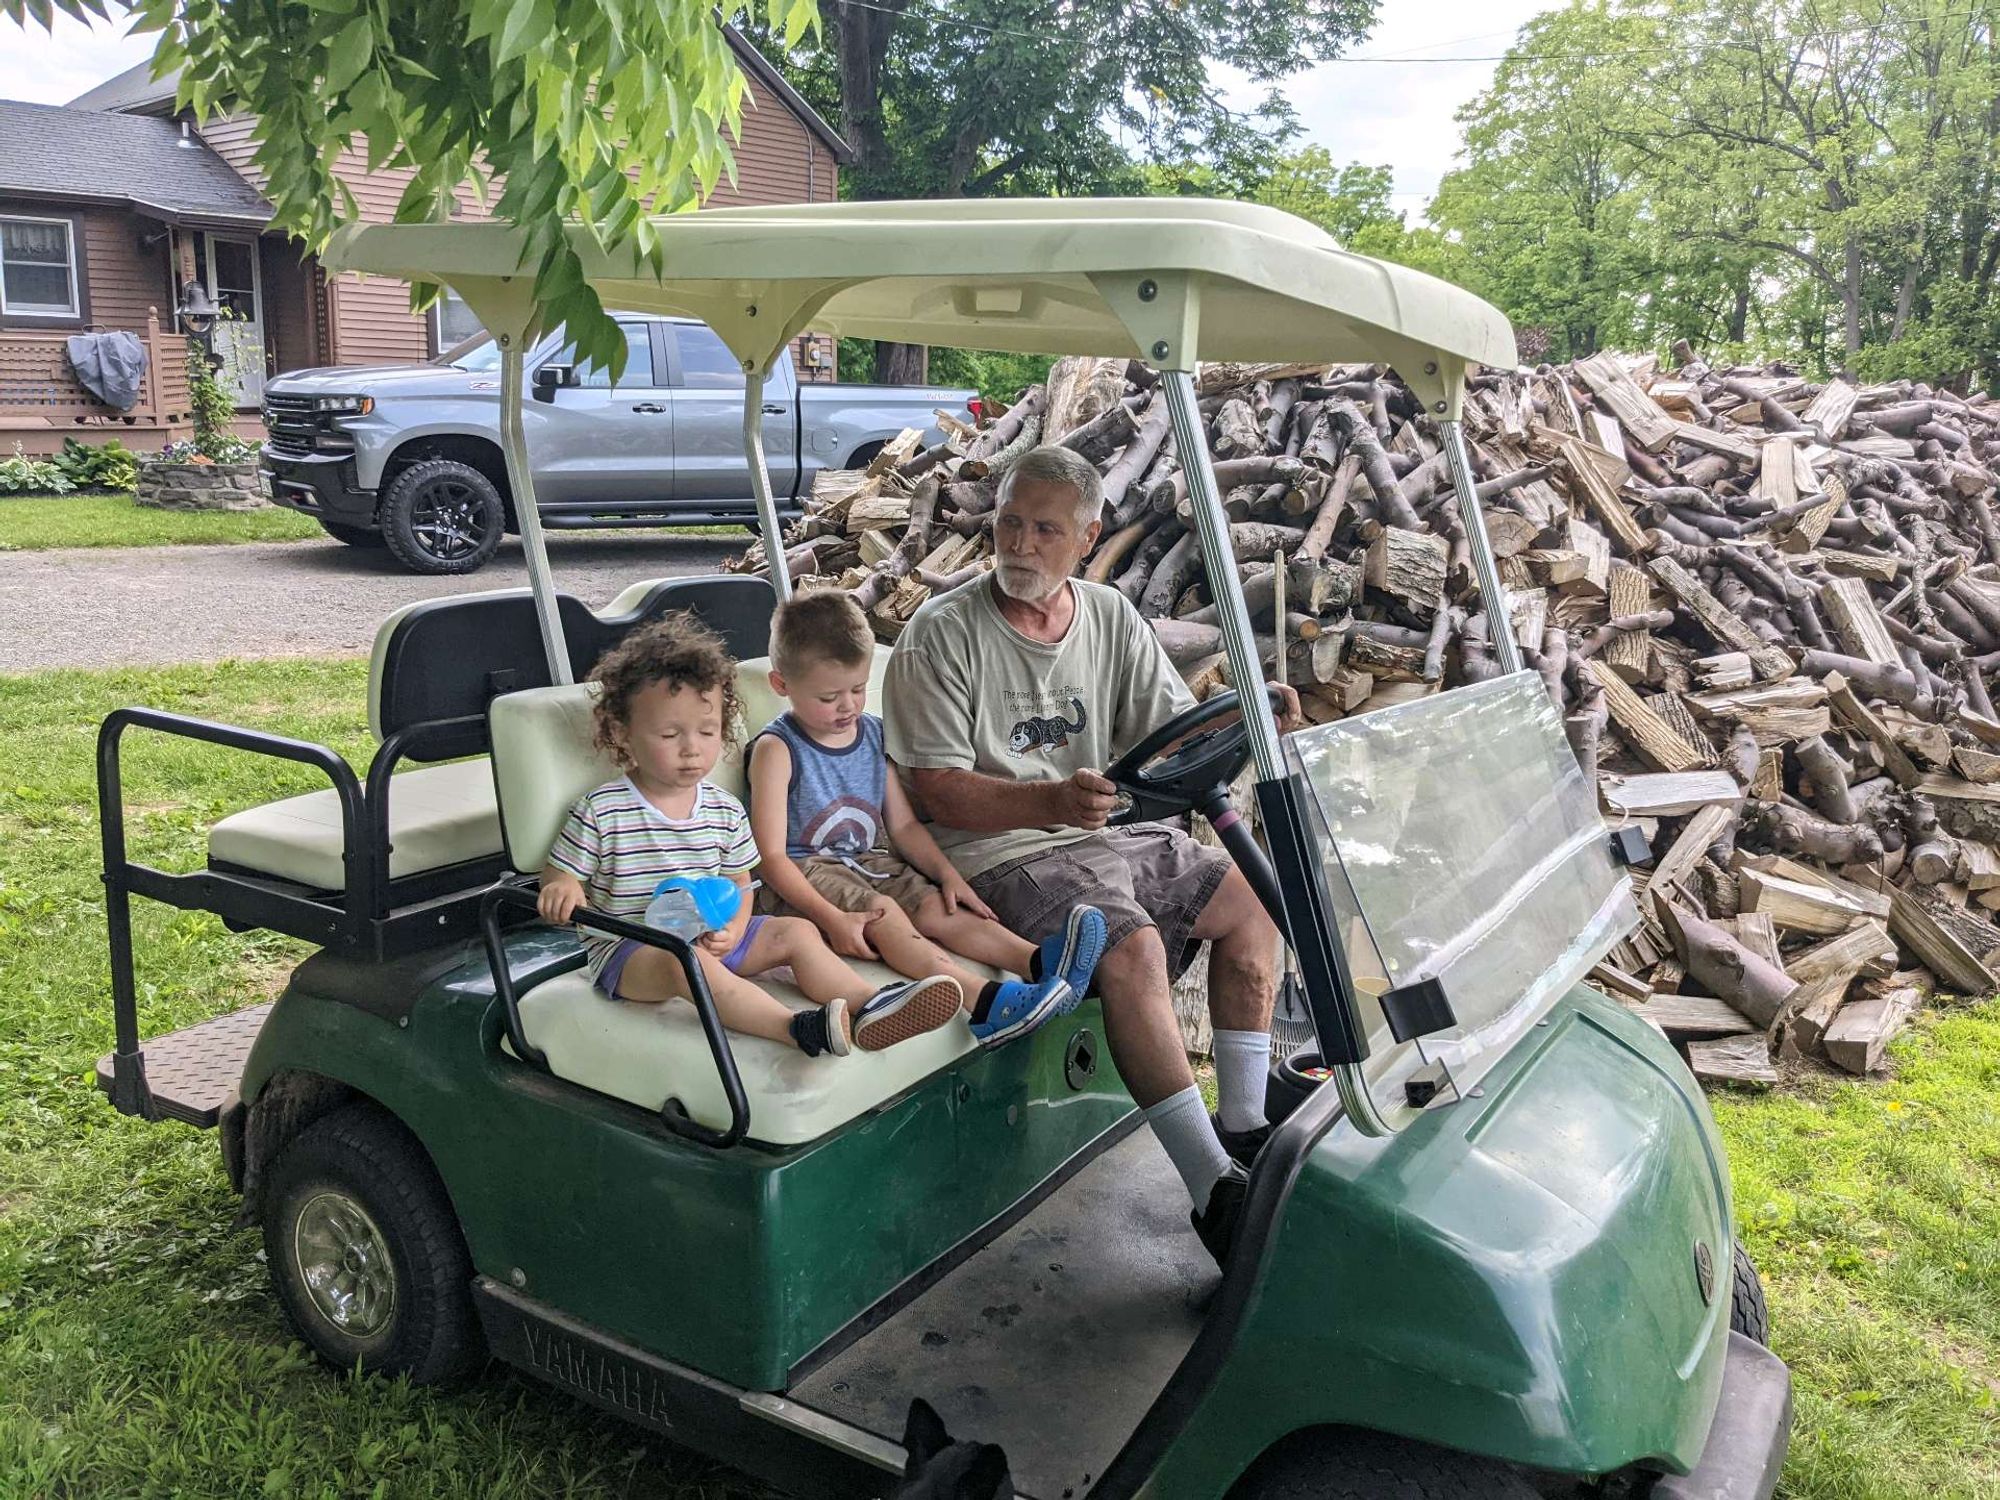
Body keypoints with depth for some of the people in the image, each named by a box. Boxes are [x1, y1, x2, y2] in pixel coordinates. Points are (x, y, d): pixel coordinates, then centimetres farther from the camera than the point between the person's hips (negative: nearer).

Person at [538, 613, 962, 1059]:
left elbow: (739, 883, 12)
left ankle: (867, 1008, -28)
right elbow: (558, 877, -2)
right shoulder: (601, 810, -8)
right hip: (627, 949, -6)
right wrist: (562, 890, -28)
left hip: (708, 940, 6)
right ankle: (799, 1028, -53)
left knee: (797, 931, -9)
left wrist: (734, 928, -10)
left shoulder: (725, 811, 5)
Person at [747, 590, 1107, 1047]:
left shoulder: (873, 734, 8)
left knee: (937, 906, -19)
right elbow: (771, 856, -18)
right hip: (804, 875, -6)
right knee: (883, 914, -31)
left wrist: (947, 872, -7)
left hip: (867, 862, 6)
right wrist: (832, 918, -29)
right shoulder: (777, 749, -12)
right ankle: (984, 1002, -51)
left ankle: (1040, 961, -40)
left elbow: (903, 825, 11)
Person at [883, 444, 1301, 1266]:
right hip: (999, 851, -7)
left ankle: (1242, 1130, 10)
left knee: (1249, 900, 1)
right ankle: (1214, 1191, -21)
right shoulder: (942, 631, -11)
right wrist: (1053, 802, -33)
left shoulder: (1111, 618, 7)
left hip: (1101, 833, 8)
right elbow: (940, 790, -17)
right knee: (1135, 947, -29)